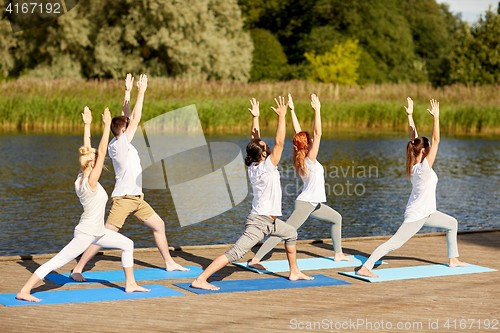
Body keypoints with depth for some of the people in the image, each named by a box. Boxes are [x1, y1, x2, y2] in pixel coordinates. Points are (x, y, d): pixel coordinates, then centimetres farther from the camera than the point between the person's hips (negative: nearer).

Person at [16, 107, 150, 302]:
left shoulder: (80, 178, 1)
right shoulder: (90, 182, -21)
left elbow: (88, 151, 7)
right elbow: (101, 152, -24)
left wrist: (87, 125, 8)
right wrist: (107, 126, -22)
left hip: (97, 233, 10)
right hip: (85, 234, -10)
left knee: (127, 244, 17)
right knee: (56, 263, -10)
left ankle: (130, 284, 24)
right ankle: (24, 292, -9)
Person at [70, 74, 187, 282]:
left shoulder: (117, 144, 8)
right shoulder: (120, 145, -15)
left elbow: (126, 118, 16)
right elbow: (135, 119, -17)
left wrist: (128, 92, 13)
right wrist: (141, 92, -11)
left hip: (136, 198, 10)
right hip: (123, 198, -10)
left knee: (159, 225, 16)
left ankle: (169, 263, 29)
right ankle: (77, 269, -9)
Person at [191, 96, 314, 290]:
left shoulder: (252, 167, 4)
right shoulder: (267, 167, -17)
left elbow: (254, 140, 14)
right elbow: (279, 142, -21)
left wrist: (255, 117, 12)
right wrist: (281, 117, -17)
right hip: (260, 221, -10)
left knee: (291, 234, 29)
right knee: (235, 254, -15)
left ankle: (294, 272, 37)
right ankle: (200, 280, -21)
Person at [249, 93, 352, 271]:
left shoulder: (300, 158, 5)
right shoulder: (310, 159, -16)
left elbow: (297, 131, 8)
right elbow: (318, 133, -23)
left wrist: (292, 110, 8)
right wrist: (317, 110, -24)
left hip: (314, 204, 10)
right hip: (305, 204, -10)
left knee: (337, 218, 24)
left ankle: (338, 254, 30)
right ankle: (255, 259, -19)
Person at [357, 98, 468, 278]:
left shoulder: (414, 164, 0)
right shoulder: (424, 167, -21)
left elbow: (414, 137, 4)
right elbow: (436, 140, -24)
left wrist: (410, 115, 4)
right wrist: (436, 117, -25)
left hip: (426, 213, 10)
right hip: (416, 216, -10)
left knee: (452, 223, 23)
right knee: (393, 243, -14)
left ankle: (453, 259, 30)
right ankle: (365, 268, -20)